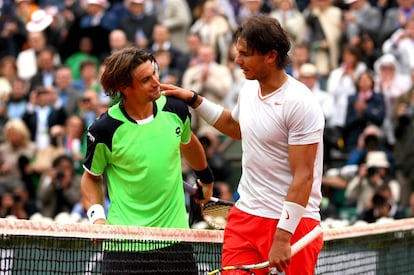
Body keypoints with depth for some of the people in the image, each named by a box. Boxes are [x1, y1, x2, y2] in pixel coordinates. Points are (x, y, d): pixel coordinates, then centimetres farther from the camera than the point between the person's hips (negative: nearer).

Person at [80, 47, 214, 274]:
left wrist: (206, 179, 36)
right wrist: (97, 216, -11)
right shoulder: (104, 130, -12)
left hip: (175, 235, 3)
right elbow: (91, 177, 4)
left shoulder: (175, 109, -1)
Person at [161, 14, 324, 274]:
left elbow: (303, 177, -19)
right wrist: (195, 100, 24)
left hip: (291, 223, -7)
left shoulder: (300, 103, -17)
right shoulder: (249, 89, 7)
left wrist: (282, 238, -22)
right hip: (245, 216, 7)